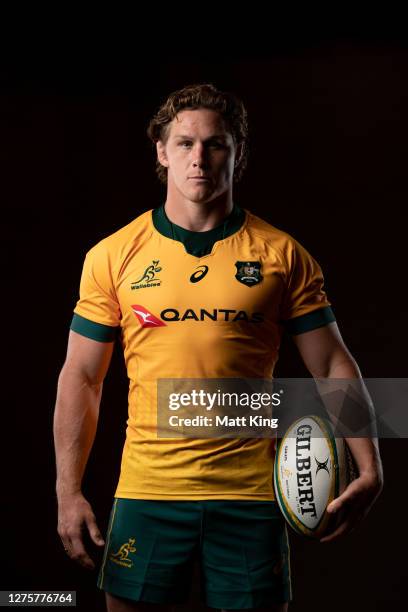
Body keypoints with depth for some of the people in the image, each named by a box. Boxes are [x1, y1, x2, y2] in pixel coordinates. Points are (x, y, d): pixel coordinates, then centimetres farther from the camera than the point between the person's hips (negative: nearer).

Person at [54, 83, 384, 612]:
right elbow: (81, 378, 5)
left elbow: (334, 365, 3)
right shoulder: (112, 256, 2)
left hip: (251, 493, 0)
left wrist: (369, 467, -8)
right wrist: (68, 490, -1)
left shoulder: (282, 255, 1)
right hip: (146, 489, 1)